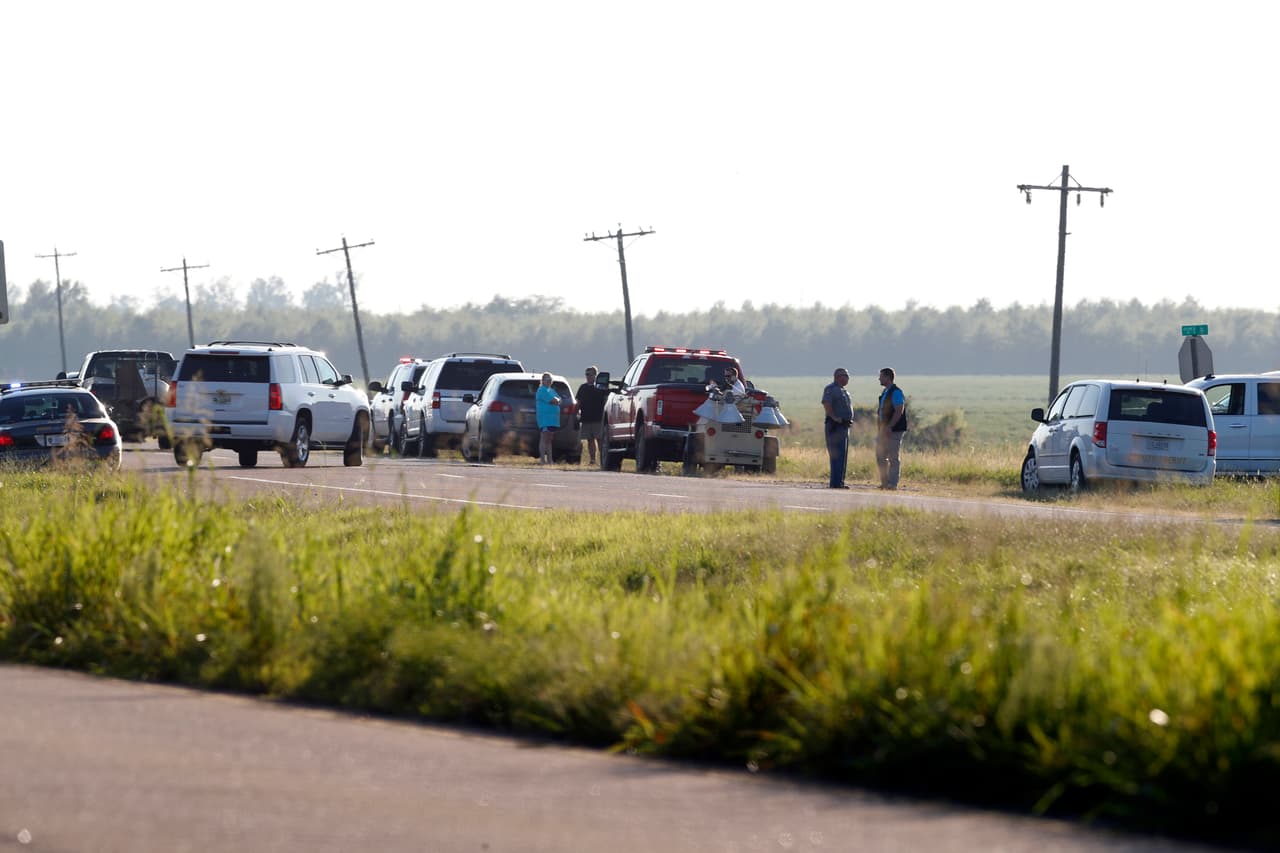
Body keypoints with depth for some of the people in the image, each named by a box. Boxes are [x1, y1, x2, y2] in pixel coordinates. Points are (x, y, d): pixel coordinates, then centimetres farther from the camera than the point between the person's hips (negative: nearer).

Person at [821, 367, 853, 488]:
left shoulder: (843, 391, 21)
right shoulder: (830, 389, -8)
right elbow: (826, 405, -20)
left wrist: (850, 420, 15)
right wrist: (835, 418, -23)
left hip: (844, 426, 10)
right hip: (835, 427, -10)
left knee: (843, 456, 11)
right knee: (837, 455, -13)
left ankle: (839, 482, 15)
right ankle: (835, 483, -15)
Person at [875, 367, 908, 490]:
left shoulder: (896, 392, -13)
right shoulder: (885, 392, 16)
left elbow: (899, 411, -20)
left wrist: (889, 427, -25)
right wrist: (880, 429, 19)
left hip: (894, 430, -10)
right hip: (884, 430, 10)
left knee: (893, 458, -6)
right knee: (880, 457, 11)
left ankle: (892, 484, -5)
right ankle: (885, 482, 17)